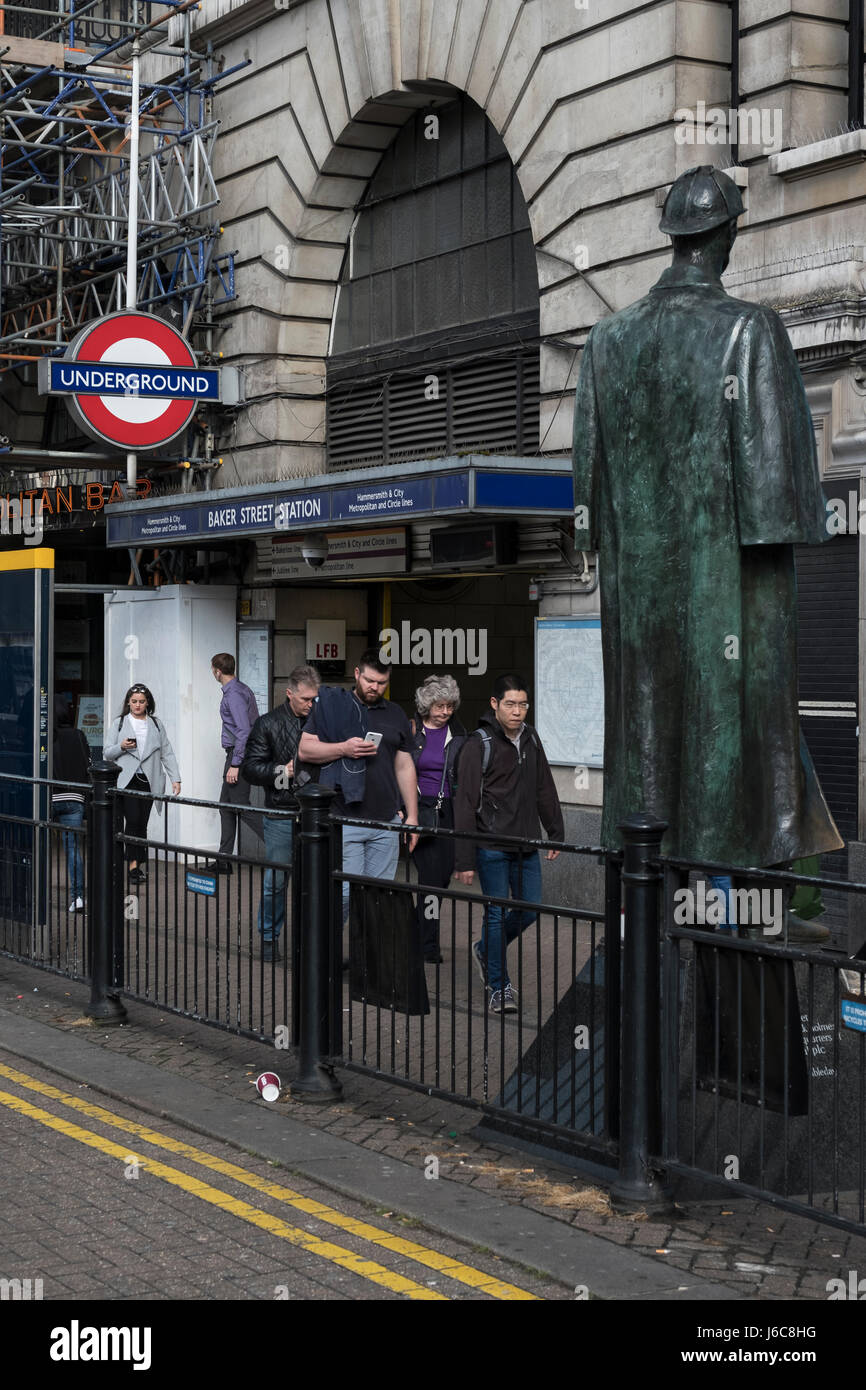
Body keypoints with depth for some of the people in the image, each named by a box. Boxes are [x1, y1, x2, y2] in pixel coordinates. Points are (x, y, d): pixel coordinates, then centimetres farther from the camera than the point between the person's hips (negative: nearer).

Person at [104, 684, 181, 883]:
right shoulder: (119, 724, 10)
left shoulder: (156, 725, 15)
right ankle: (133, 863, -13)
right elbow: (107, 754, 9)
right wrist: (121, 747, -11)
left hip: (148, 781, 2)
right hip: (126, 780, -2)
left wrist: (175, 779, 5)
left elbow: (167, 753, 13)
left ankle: (141, 863, 9)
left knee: (142, 823, 2)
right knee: (132, 820, -14)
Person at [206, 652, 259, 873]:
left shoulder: (234, 694, -16)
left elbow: (244, 730, -24)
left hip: (238, 754, -10)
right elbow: (256, 724, 19)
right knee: (226, 806, 13)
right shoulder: (243, 689, 14)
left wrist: (235, 765, -24)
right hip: (237, 754, 10)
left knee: (241, 806, -9)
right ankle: (224, 859, 17)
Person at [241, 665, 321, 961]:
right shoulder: (268, 724, 1)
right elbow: (250, 767, 0)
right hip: (281, 815, -2)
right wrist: (283, 771, -12)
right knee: (275, 881, 5)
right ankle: (269, 937, 20)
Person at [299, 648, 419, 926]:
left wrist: (412, 816, 11)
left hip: (386, 822, 4)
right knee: (344, 893, -8)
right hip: (343, 819, -4)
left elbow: (405, 767, 17)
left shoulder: (396, 715, 15)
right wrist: (343, 749, -16)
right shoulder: (331, 705, 3)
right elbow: (305, 750, -1)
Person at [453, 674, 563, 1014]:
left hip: (526, 845, 6)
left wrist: (555, 833, 17)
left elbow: (544, 789, 19)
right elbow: (465, 804, -12)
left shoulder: (530, 739, 8)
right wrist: (463, 860, -15)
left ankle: (486, 950, 34)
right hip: (492, 847, -6)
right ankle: (499, 987, 11)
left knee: (530, 909, 9)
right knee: (498, 913, -2)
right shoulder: (480, 744, -11)